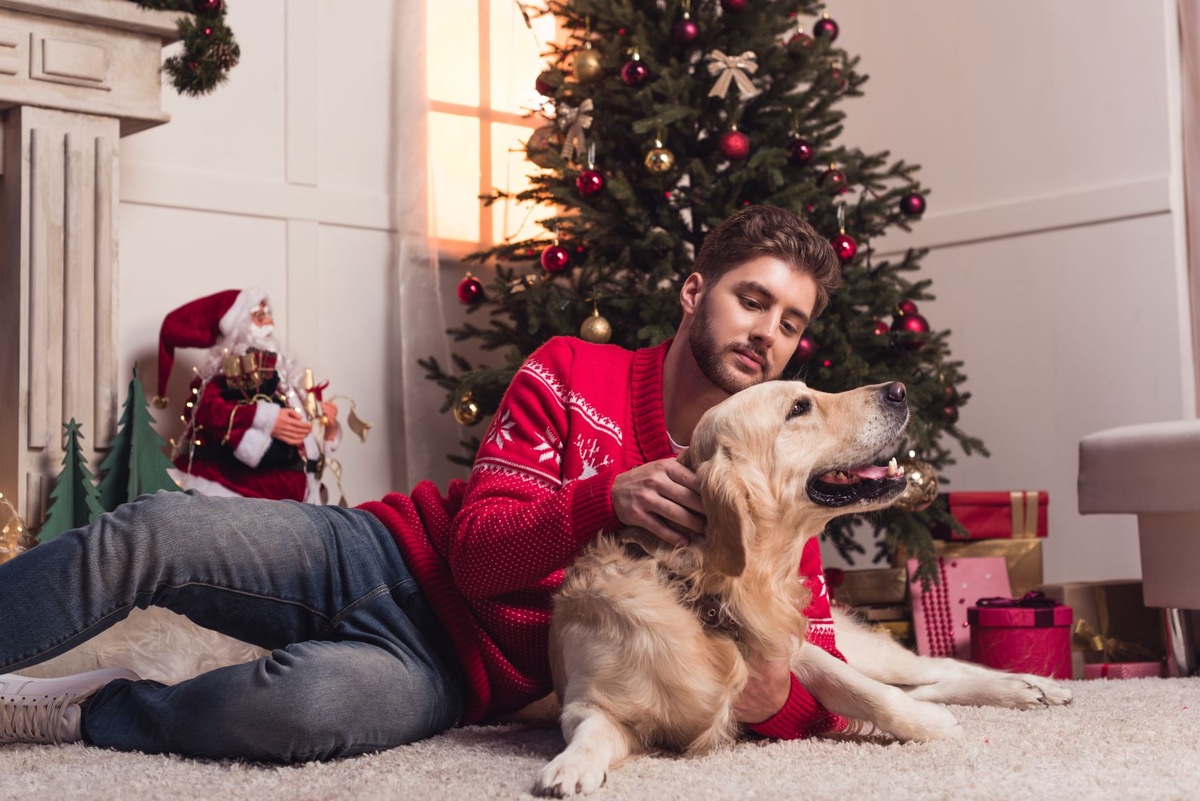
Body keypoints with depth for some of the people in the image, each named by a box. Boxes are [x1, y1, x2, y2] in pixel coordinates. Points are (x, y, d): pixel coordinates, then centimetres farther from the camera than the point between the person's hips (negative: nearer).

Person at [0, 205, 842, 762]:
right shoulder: (571, 374, -2)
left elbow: (823, 694, -2)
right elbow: (477, 551, -10)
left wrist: (771, 694, -27)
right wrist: (607, 499, -28)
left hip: (448, 665, -1)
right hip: (394, 557, 2)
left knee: (306, 705, -36)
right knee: (151, 533, -22)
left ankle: (85, 710, -11)